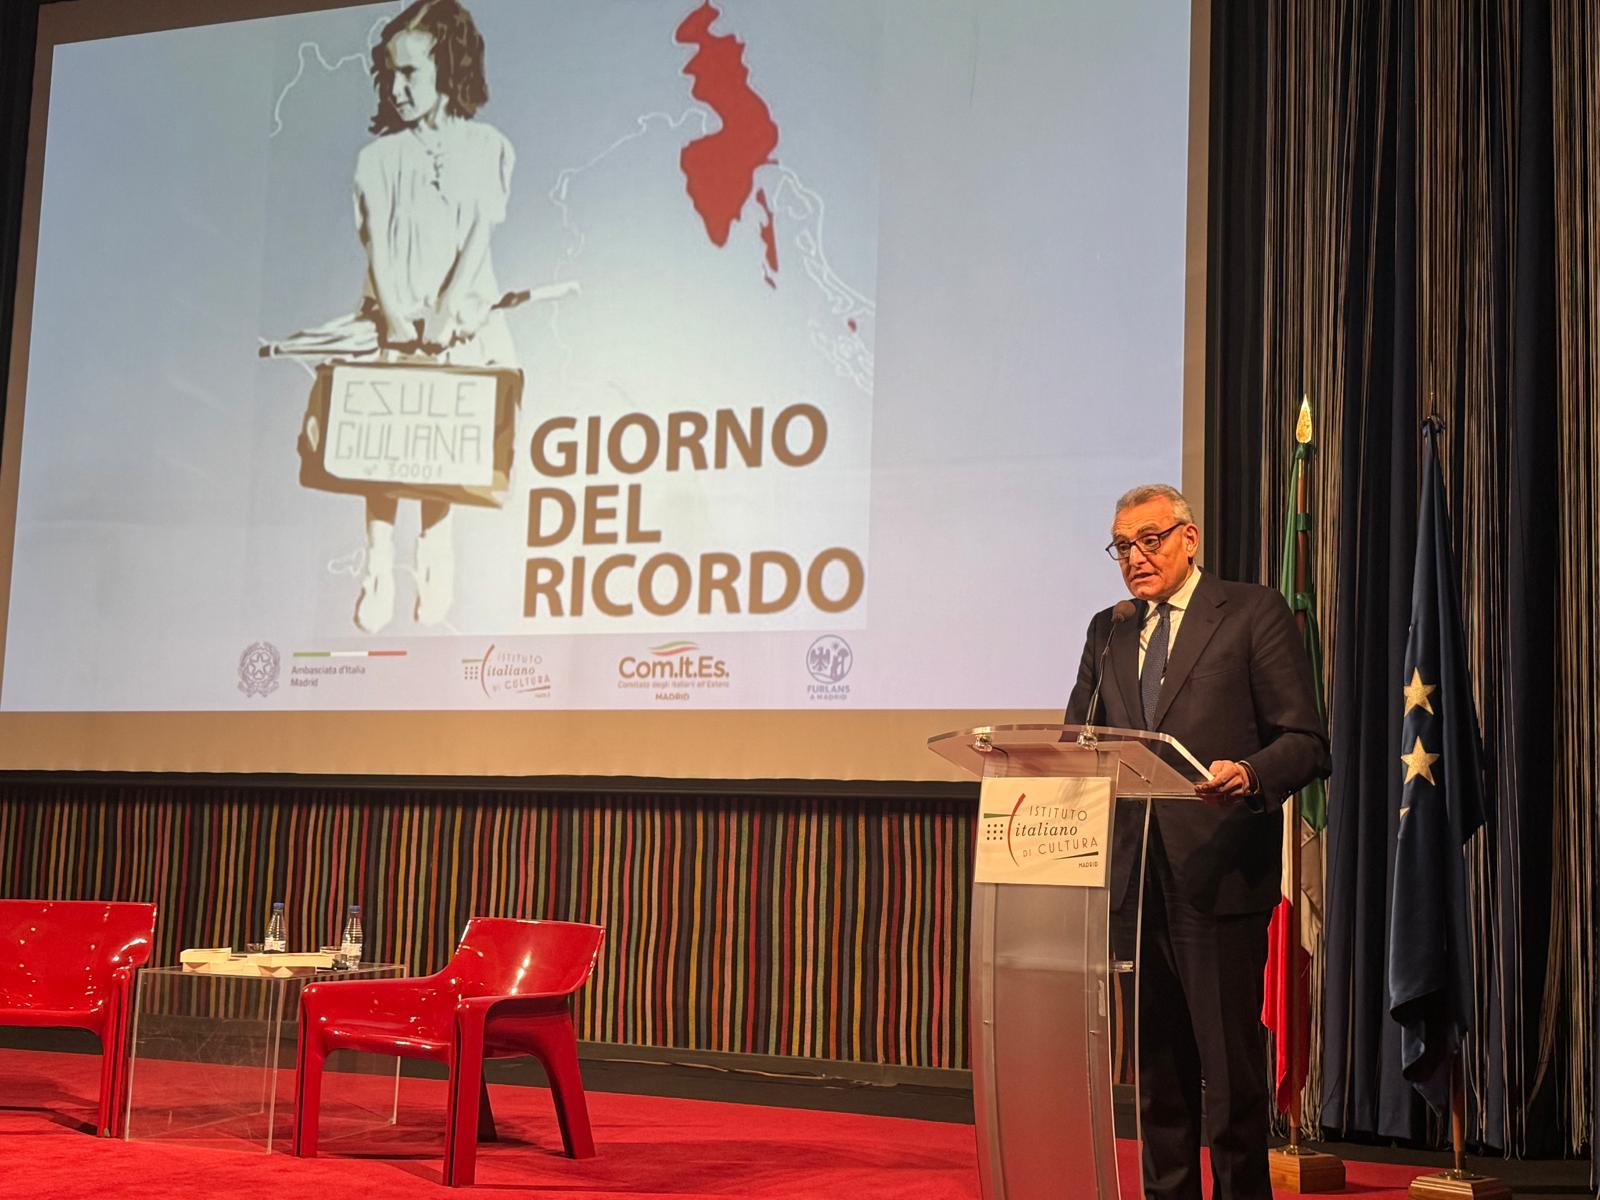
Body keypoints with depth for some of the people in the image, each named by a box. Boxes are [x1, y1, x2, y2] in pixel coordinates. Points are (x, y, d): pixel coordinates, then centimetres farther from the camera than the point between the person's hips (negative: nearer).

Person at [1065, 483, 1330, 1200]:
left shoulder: (1254, 614, 0)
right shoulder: (1107, 632, 17)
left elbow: (1306, 742, -6)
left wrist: (1247, 777, -25)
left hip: (1219, 873, -5)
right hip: (1136, 876, 5)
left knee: (1231, 1067, -2)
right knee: (1157, 1065, 13)